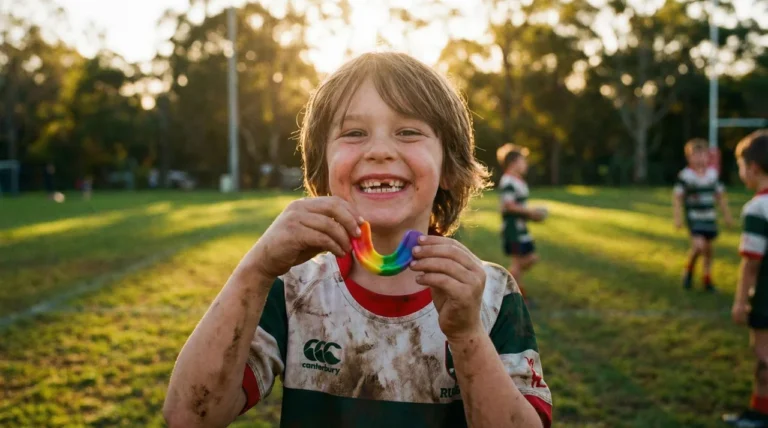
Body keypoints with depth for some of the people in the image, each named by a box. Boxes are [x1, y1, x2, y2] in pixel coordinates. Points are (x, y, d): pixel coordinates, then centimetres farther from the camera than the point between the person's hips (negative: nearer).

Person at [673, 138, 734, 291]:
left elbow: (721, 196, 14)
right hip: (694, 217, -5)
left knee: (708, 248, 12)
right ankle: (688, 272, 5)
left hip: (710, 217, 5)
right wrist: (678, 218, -12)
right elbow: (677, 198, -8)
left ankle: (707, 279, 28)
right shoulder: (685, 175, -12)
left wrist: (727, 215, 15)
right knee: (699, 245, -21)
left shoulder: (713, 173, 3)